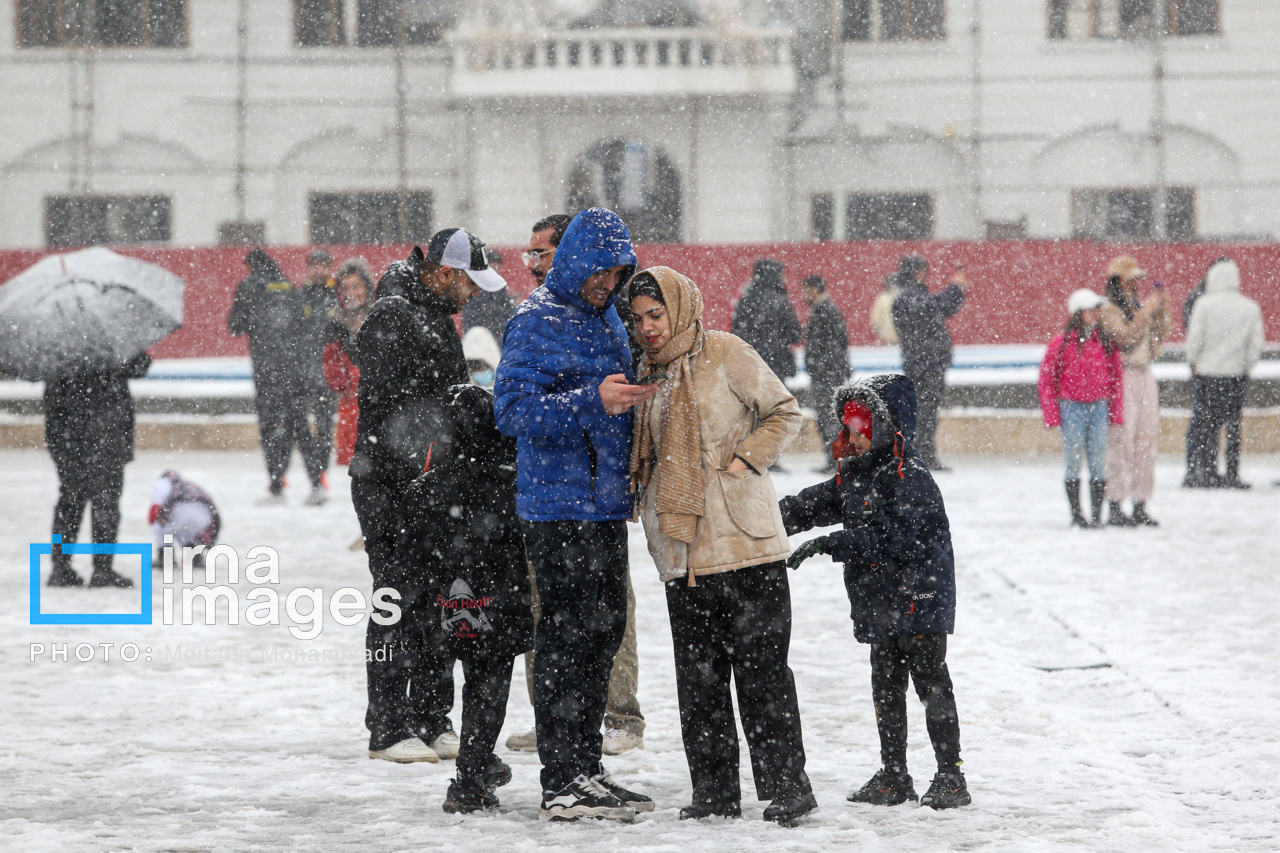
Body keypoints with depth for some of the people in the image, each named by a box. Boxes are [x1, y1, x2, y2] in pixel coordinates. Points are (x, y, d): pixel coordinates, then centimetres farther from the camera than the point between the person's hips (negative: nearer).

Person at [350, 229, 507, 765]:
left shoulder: (440, 319, 17)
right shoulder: (391, 319, -14)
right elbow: (381, 411, -20)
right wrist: (411, 483, -22)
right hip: (391, 486, -9)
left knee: (438, 604, 10)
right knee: (399, 602, -7)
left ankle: (433, 723, 16)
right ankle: (388, 731, -3)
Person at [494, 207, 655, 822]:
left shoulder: (606, 318, 16)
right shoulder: (535, 322, -10)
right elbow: (514, 410, -20)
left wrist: (632, 398, 11)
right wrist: (594, 401, -28)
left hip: (606, 505, 9)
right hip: (559, 509, -9)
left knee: (605, 630, 12)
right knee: (567, 633, -8)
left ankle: (587, 768, 22)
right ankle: (561, 784, -6)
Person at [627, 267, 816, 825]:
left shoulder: (725, 355, -4)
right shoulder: (649, 373, 14)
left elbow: (786, 413, 0)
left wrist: (746, 459, -11)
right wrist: (641, 488, 7)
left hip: (743, 543, -6)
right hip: (682, 551, 6)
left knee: (760, 669, -5)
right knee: (698, 677, 7)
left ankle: (786, 787, 0)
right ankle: (715, 793, 13)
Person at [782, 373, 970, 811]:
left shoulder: (909, 478, -17)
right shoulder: (853, 475, 12)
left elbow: (891, 536, -26)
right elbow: (814, 504, 15)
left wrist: (831, 544, -28)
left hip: (919, 602, -9)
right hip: (880, 607, 9)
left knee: (931, 685, -3)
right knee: (886, 688, 13)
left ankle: (950, 775, 2)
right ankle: (893, 775, 21)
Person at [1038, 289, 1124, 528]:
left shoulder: (1106, 344, 6)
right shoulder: (1061, 344, -3)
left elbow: (1117, 378, 12)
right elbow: (1046, 380, 0)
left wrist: (1116, 411, 7)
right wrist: (1051, 414, -3)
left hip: (1099, 407, 2)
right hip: (1071, 407, -2)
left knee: (1098, 461, 1)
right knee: (1074, 461, 0)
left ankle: (1097, 514, 5)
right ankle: (1076, 514, 8)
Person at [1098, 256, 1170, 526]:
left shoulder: (1137, 307, 16)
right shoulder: (1108, 311, -6)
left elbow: (1158, 337, 15)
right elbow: (1126, 336, -18)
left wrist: (1161, 311, 3)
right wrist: (1146, 311, -17)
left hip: (1144, 376, 8)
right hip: (1122, 377, -8)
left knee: (1147, 440, 7)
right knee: (1121, 440, -10)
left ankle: (1140, 507, 12)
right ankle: (1115, 507, -7)